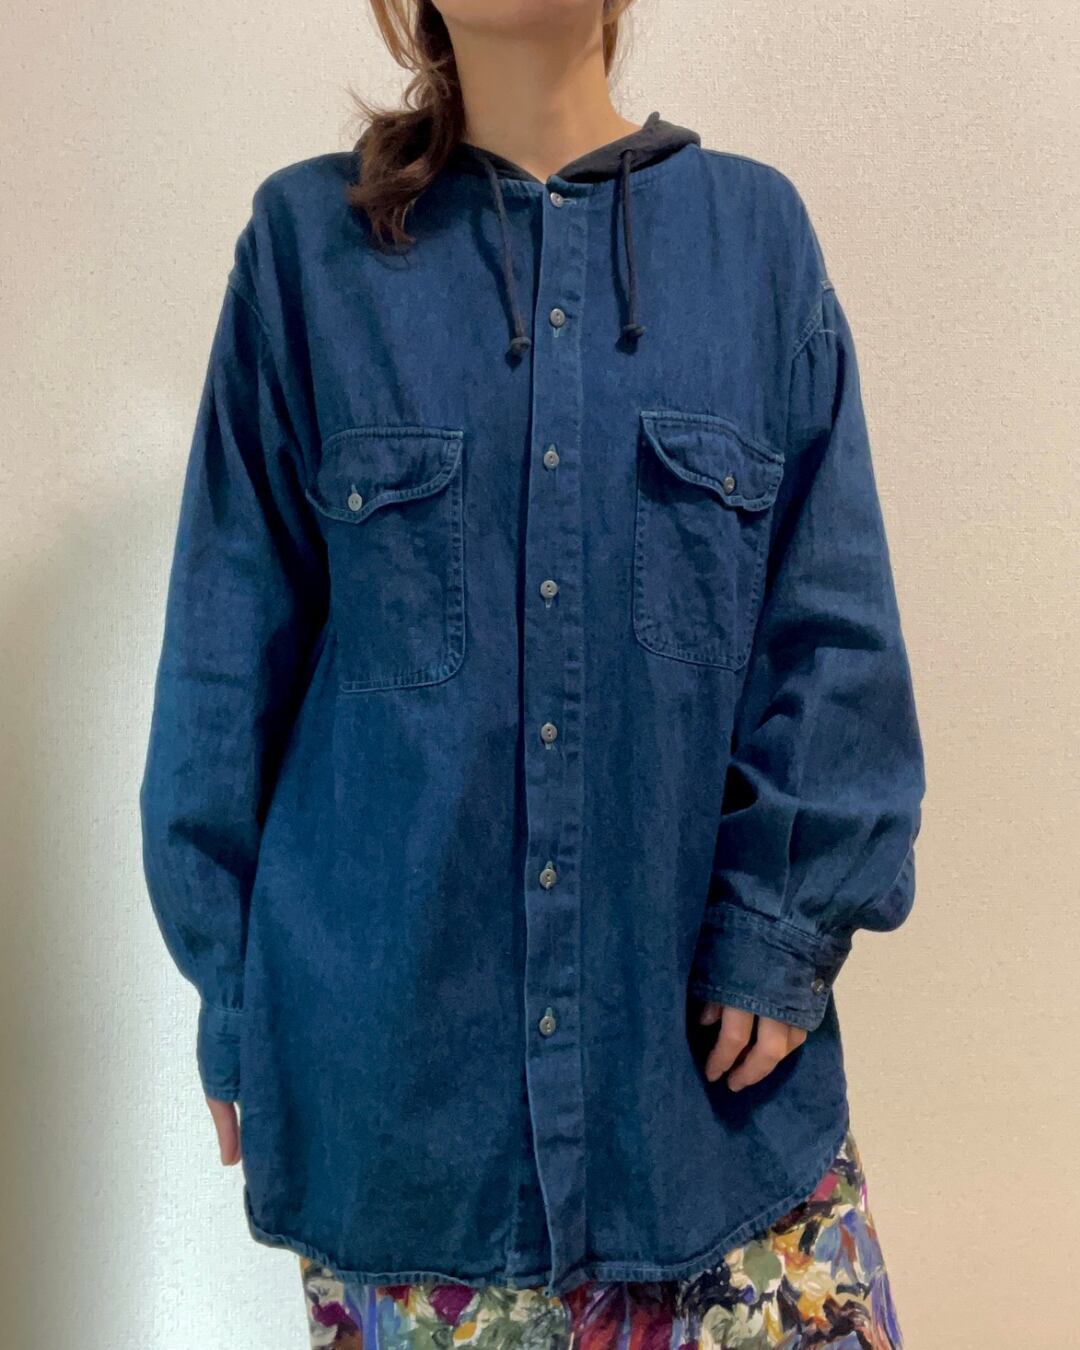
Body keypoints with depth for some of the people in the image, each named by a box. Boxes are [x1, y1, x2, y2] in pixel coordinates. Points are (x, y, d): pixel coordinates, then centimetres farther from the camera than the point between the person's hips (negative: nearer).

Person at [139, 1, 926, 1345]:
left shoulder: (754, 228, 5)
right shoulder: (310, 241, 2)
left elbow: (834, 628, 1)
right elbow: (233, 643, 2)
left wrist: (787, 924, -6)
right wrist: (232, 988, 2)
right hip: (396, 1026, 0)